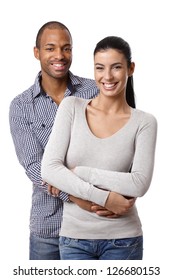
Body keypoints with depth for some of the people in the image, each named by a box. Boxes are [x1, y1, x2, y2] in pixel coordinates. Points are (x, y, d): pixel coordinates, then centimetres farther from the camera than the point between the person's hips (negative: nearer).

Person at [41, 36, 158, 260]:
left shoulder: (144, 122, -3)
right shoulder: (71, 107, -1)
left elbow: (140, 184, -14)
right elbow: (49, 169, -10)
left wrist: (78, 172, -15)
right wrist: (103, 197, -18)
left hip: (122, 239, 0)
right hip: (74, 237, 1)